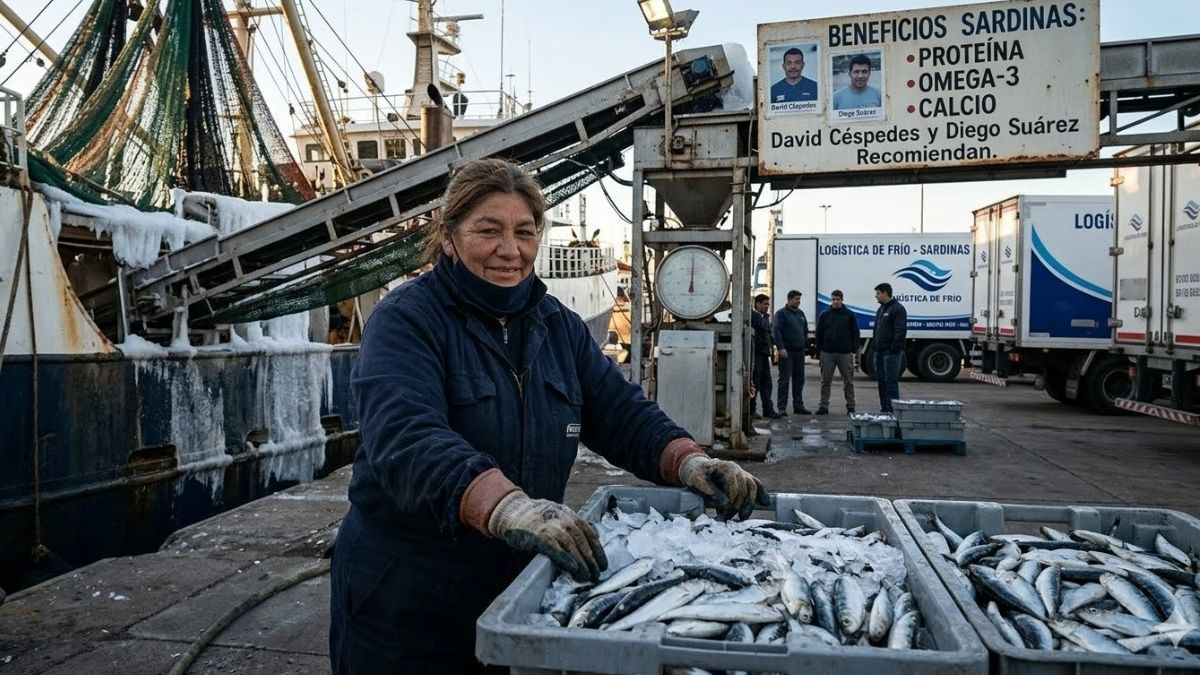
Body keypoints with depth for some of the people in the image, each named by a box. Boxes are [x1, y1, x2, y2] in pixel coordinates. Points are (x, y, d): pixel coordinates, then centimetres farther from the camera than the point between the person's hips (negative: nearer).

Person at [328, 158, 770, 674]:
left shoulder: (560, 326, 7)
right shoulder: (406, 320, -14)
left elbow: (622, 413, 3)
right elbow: (405, 437, -30)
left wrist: (690, 462, -17)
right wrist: (506, 506, -46)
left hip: (523, 587, 6)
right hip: (407, 600, -5)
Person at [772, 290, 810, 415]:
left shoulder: (800, 313, 16)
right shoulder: (781, 313, -6)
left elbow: (805, 330, 25)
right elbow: (776, 331, -15)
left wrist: (805, 344, 16)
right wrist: (780, 348, -22)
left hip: (799, 351, 7)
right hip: (786, 352, -7)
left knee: (799, 379, 10)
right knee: (784, 379, -6)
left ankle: (798, 406, 18)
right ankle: (781, 407, -3)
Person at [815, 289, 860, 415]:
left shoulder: (849, 315, 4)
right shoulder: (824, 315, 7)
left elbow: (855, 333, 4)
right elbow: (819, 335, 8)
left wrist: (855, 350, -4)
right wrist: (818, 352, 4)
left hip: (845, 353, -1)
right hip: (827, 353, 1)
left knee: (848, 381, 5)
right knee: (825, 381, 3)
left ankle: (850, 406, 13)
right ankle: (823, 406, 8)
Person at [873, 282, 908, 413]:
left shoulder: (897, 309, -11)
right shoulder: (881, 309, 19)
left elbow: (901, 331, -18)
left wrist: (894, 349, -21)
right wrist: (874, 344, 17)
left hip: (891, 352, -10)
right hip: (879, 352, 10)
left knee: (891, 381, -10)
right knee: (881, 381, 12)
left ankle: (893, 410, -7)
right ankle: (884, 409, 19)